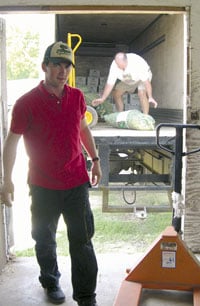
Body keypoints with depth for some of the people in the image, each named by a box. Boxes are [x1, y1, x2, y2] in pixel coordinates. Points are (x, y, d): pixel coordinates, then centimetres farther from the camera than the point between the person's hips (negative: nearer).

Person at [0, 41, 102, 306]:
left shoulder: (77, 97, 0)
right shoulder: (26, 103, -12)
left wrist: (95, 160, 18)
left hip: (77, 182, 2)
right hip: (43, 187, -2)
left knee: (82, 241, 5)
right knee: (45, 239, 17)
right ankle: (50, 281, 43)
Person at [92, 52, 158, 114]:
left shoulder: (137, 62, -41)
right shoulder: (114, 66, -29)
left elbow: (146, 81, -35)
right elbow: (110, 84, -23)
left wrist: (150, 97, -38)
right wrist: (102, 99, -30)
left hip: (144, 76, -5)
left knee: (142, 93, -29)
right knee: (116, 93, -4)